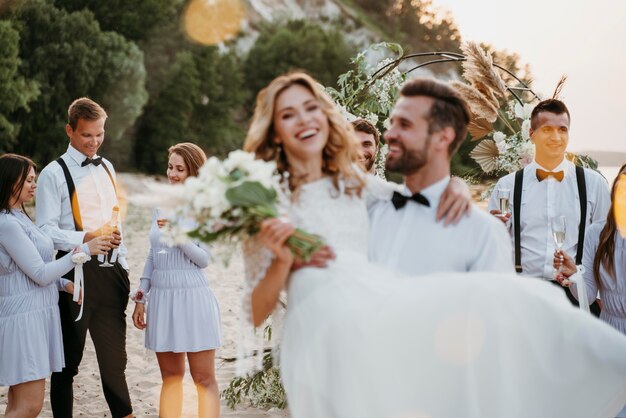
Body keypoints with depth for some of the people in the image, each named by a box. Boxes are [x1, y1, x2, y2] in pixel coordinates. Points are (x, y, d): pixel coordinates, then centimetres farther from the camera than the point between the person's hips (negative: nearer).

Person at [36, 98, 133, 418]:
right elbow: (46, 231, -12)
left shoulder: (106, 168, 15)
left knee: (114, 358, 6)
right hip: (75, 274, -5)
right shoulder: (54, 174, -5)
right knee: (68, 362, 7)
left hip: (109, 272, 5)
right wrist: (87, 238, -24)